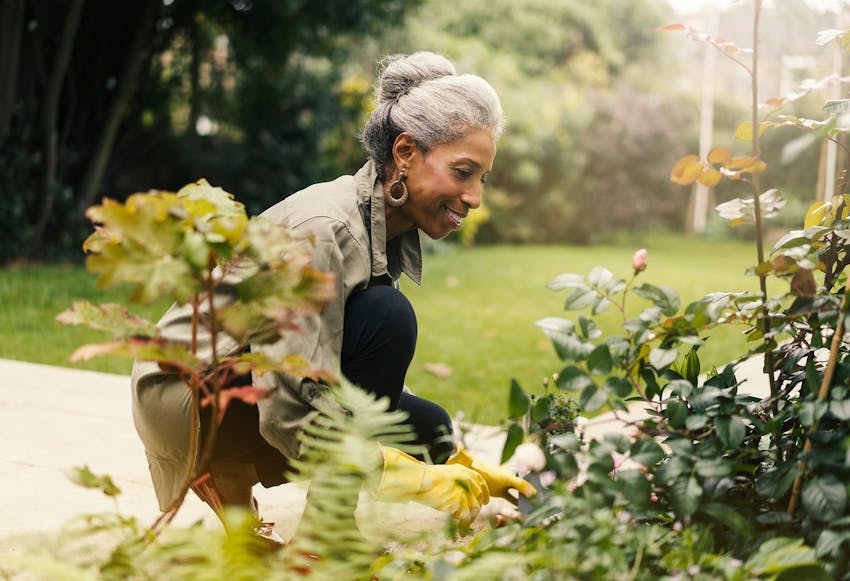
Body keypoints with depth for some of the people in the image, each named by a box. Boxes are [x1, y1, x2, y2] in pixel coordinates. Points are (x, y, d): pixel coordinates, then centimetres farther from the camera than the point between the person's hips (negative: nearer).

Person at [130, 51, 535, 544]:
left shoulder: (395, 234, 1)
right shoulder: (325, 228, -26)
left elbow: (378, 381, 5)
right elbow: (289, 411, -31)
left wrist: (462, 467, -5)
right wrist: (422, 481, -31)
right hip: (185, 391, -9)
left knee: (426, 428, -1)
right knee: (386, 317, -25)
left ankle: (233, 479, 7)